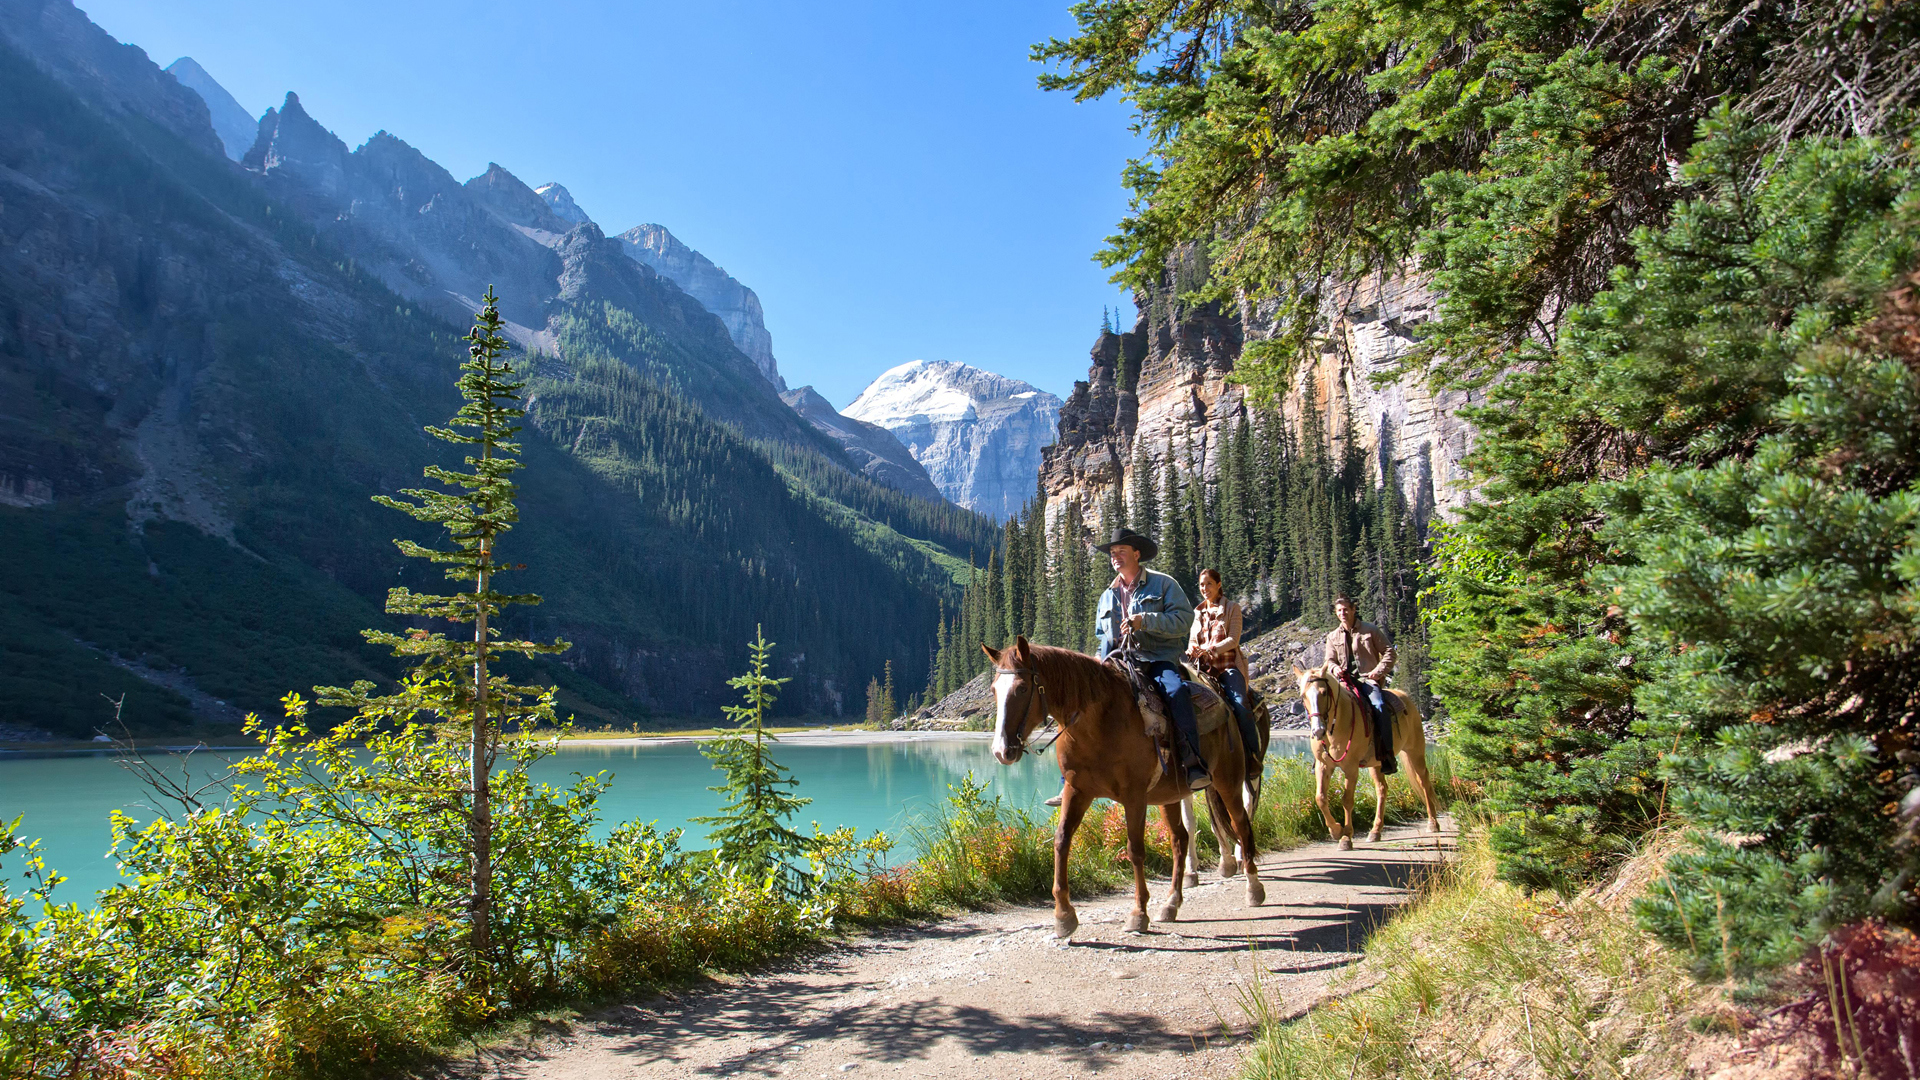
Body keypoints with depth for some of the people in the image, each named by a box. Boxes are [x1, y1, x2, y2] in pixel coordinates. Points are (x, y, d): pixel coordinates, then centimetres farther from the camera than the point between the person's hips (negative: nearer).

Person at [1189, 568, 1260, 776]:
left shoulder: (1232, 608, 7)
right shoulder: (1197, 612, 20)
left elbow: (1233, 639, -5)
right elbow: (1192, 640, 20)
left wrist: (1211, 649, -20)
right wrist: (1192, 650, -5)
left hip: (1229, 665, -4)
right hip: (1203, 666, 4)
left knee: (1240, 706, -25)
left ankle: (1253, 757, -15)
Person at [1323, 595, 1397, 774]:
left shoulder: (1371, 630, 6)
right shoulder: (1333, 637, 15)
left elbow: (1389, 652, 6)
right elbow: (1330, 660, 17)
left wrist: (1379, 671, -8)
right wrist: (1335, 669, -6)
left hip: (1368, 679, -4)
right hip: (1345, 680, 4)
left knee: (1379, 706, -31)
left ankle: (1387, 755, -28)